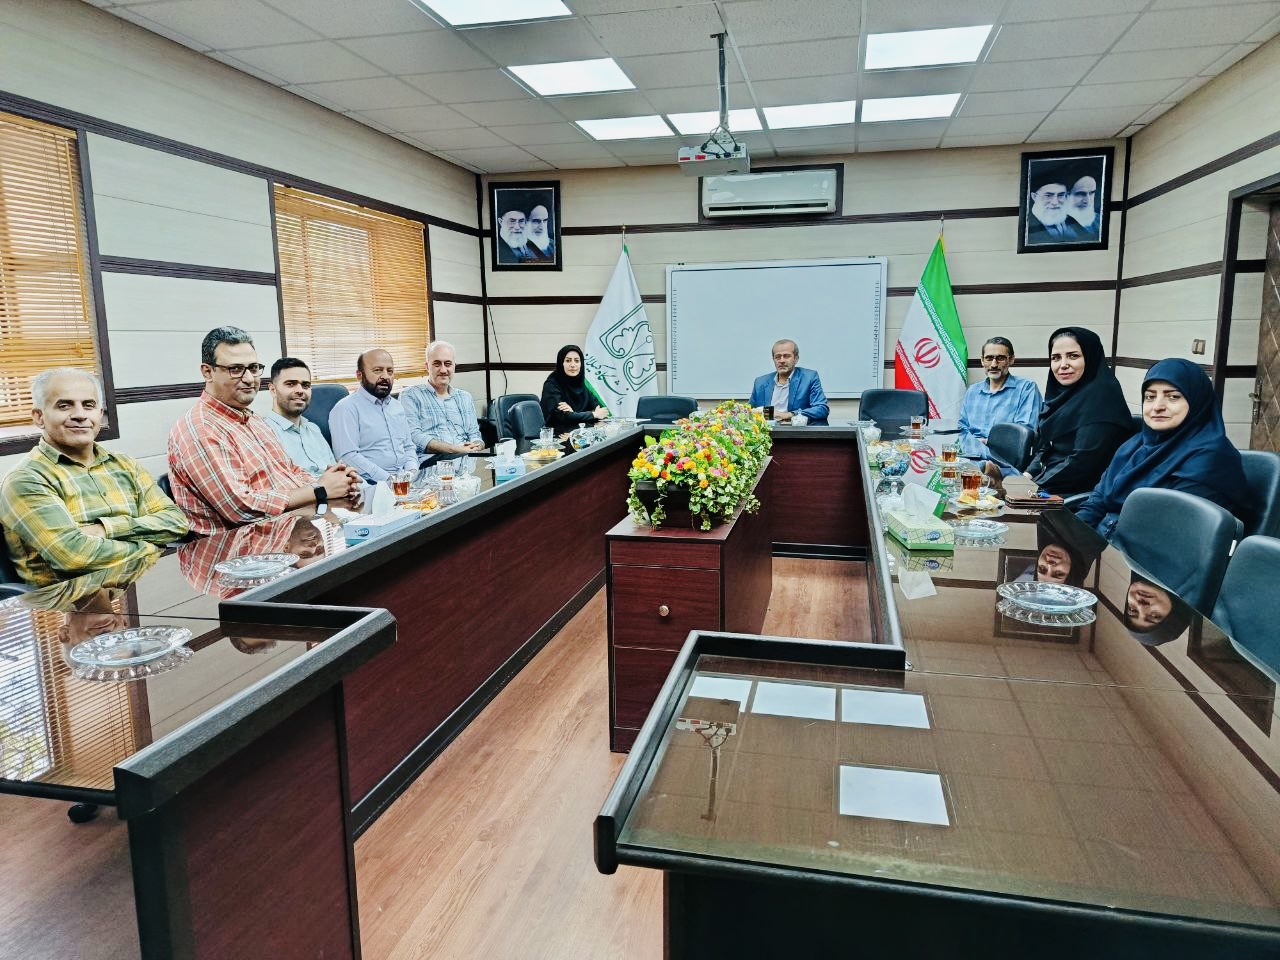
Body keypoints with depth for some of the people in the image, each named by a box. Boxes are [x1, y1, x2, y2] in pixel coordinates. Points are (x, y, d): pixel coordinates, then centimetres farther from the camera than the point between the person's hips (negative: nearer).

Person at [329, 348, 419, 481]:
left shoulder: (397, 406, 20)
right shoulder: (346, 408, -4)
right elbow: (348, 456, -14)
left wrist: (412, 470, 2)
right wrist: (388, 479, -20)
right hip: (372, 483, -7)